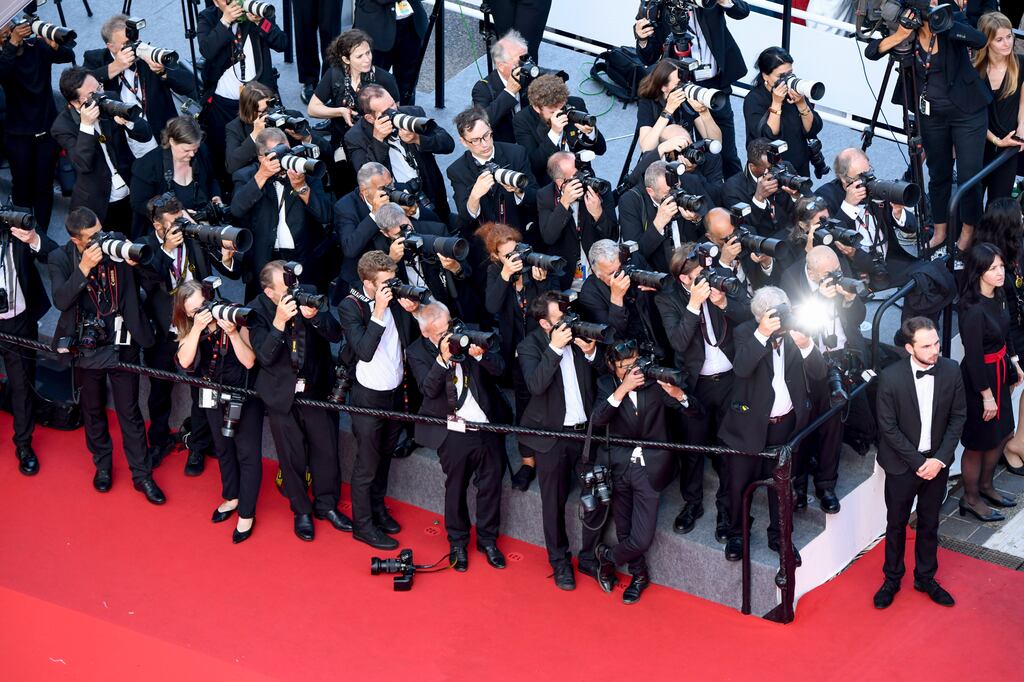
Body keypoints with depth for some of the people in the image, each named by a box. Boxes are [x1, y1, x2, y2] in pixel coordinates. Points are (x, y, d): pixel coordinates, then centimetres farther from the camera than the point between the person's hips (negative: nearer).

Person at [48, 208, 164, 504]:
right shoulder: (61, 258, -10)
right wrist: (84, 267, -32)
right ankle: (102, 465, 38)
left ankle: (141, 474, 17)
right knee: (93, 410, 18)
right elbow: (60, 301, -23)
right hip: (87, 346, 1)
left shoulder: (117, 242, -8)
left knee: (130, 412, 6)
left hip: (122, 344, 0)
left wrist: (135, 260, -25)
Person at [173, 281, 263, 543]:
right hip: (214, 397, 5)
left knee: (247, 453, -1)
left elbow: (249, 361, -25)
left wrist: (232, 333, -37)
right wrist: (197, 328, -34)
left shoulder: (235, 319, -20)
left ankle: (246, 513, 9)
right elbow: (185, 362, -25)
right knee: (223, 449, 21)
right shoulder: (191, 329, -9)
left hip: (244, 396, -5)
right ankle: (231, 497, 42)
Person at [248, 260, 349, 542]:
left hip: (316, 388, 2)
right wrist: (279, 322, -38)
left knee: (326, 450, 10)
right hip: (282, 394, -2)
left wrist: (314, 316, -33)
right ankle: (301, 511, 30)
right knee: (292, 456, 10)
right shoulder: (257, 311, -17)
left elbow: (336, 335, -13)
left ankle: (326, 505, 32)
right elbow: (265, 357, -25)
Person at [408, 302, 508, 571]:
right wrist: (442, 359, -32)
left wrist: (480, 355, -24)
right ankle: (457, 542, 27)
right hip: (454, 433, -3)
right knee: (456, 488, 8)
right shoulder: (418, 351, -6)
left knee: (491, 483, 9)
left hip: (487, 426, 3)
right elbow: (429, 389, -19)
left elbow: (499, 367, -4)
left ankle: (487, 538, 27)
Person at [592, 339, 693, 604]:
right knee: (625, 532, 13)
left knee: (642, 539, -6)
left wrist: (677, 394, -29)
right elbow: (597, 420, -19)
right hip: (618, 467, 1)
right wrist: (623, 389, -29)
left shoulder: (655, 381, -7)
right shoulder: (607, 384, -2)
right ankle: (638, 575, 39)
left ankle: (607, 556, 24)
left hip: (649, 469, -1)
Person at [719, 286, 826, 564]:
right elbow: (741, 369, -32)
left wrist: (805, 345, -33)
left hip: (785, 423, 2)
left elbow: (818, 373, -14)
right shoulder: (746, 333, -14)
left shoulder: (794, 331, -8)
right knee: (739, 482, 10)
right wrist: (762, 335, -42)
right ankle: (736, 534, 31)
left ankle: (778, 536, 34)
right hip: (749, 422, -2)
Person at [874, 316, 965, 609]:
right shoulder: (890, 377, -21)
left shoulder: (951, 371, -12)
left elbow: (957, 418, -2)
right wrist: (918, 462, -15)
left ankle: (925, 578, 35)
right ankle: (892, 579, 32)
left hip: (937, 462, 3)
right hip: (902, 464, -2)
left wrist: (941, 459, -11)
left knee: (929, 523, 17)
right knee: (896, 523, 14)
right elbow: (888, 427, -14)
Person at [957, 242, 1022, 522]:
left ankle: (985, 485, 42)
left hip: (999, 372, 8)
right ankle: (971, 499, 26)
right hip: (980, 377, -8)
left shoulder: (998, 295, -3)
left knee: (1001, 434, 22)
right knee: (978, 443, 8)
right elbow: (973, 356, -24)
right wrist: (986, 395, -19)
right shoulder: (974, 310, -29)